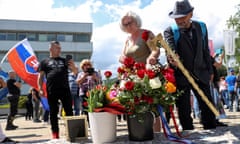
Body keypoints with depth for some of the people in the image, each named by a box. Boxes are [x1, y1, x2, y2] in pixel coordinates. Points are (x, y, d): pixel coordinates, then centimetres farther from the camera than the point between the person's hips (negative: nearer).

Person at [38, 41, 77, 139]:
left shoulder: (64, 60, 16)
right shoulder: (44, 62, 11)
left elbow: (75, 71, 11)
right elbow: (40, 76, 8)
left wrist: (73, 67, -13)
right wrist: (40, 89, -4)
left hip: (65, 89, 2)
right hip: (52, 91, -1)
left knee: (69, 111, 2)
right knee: (53, 112, 4)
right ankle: (55, 133, 12)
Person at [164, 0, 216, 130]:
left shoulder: (201, 27, 3)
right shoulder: (170, 31, -9)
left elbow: (205, 50, 11)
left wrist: (210, 70, 13)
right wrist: (173, 60, -47)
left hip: (200, 74, 3)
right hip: (180, 76, -3)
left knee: (207, 106, 8)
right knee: (184, 110, 3)